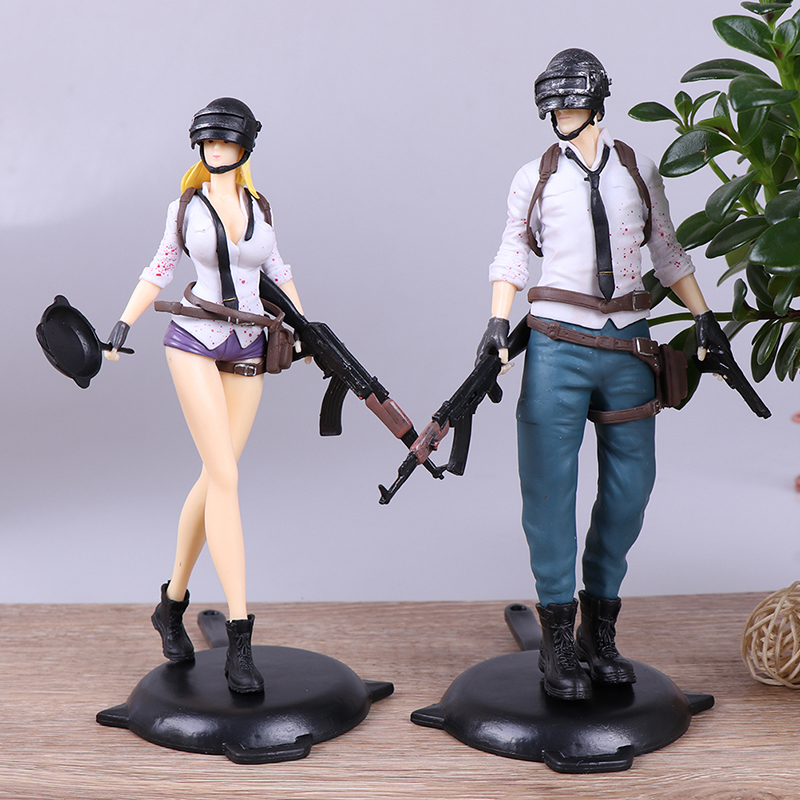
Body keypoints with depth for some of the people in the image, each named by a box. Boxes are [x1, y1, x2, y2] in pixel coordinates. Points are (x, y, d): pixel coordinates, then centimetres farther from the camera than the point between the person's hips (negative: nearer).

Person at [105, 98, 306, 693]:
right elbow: (160, 272, 13)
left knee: (215, 479, 4)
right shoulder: (186, 207, 3)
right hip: (195, 341, -4)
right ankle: (239, 638, -15)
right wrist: (123, 325, 5)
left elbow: (277, 270, 23)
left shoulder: (260, 208, 10)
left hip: (248, 350, 4)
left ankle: (173, 603, 22)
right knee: (226, 478, -14)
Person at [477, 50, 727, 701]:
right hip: (558, 347, -2)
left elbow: (668, 251, 18)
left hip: (628, 349, 2)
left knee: (631, 486, 4)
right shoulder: (535, 178, 7)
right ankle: (558, 641, 5)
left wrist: (704, 316, 14)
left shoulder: (638, 170, 11)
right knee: (550, 487, -4)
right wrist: (499, 323, -1)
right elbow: (511, 257, 12)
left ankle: (601, 627, 19)